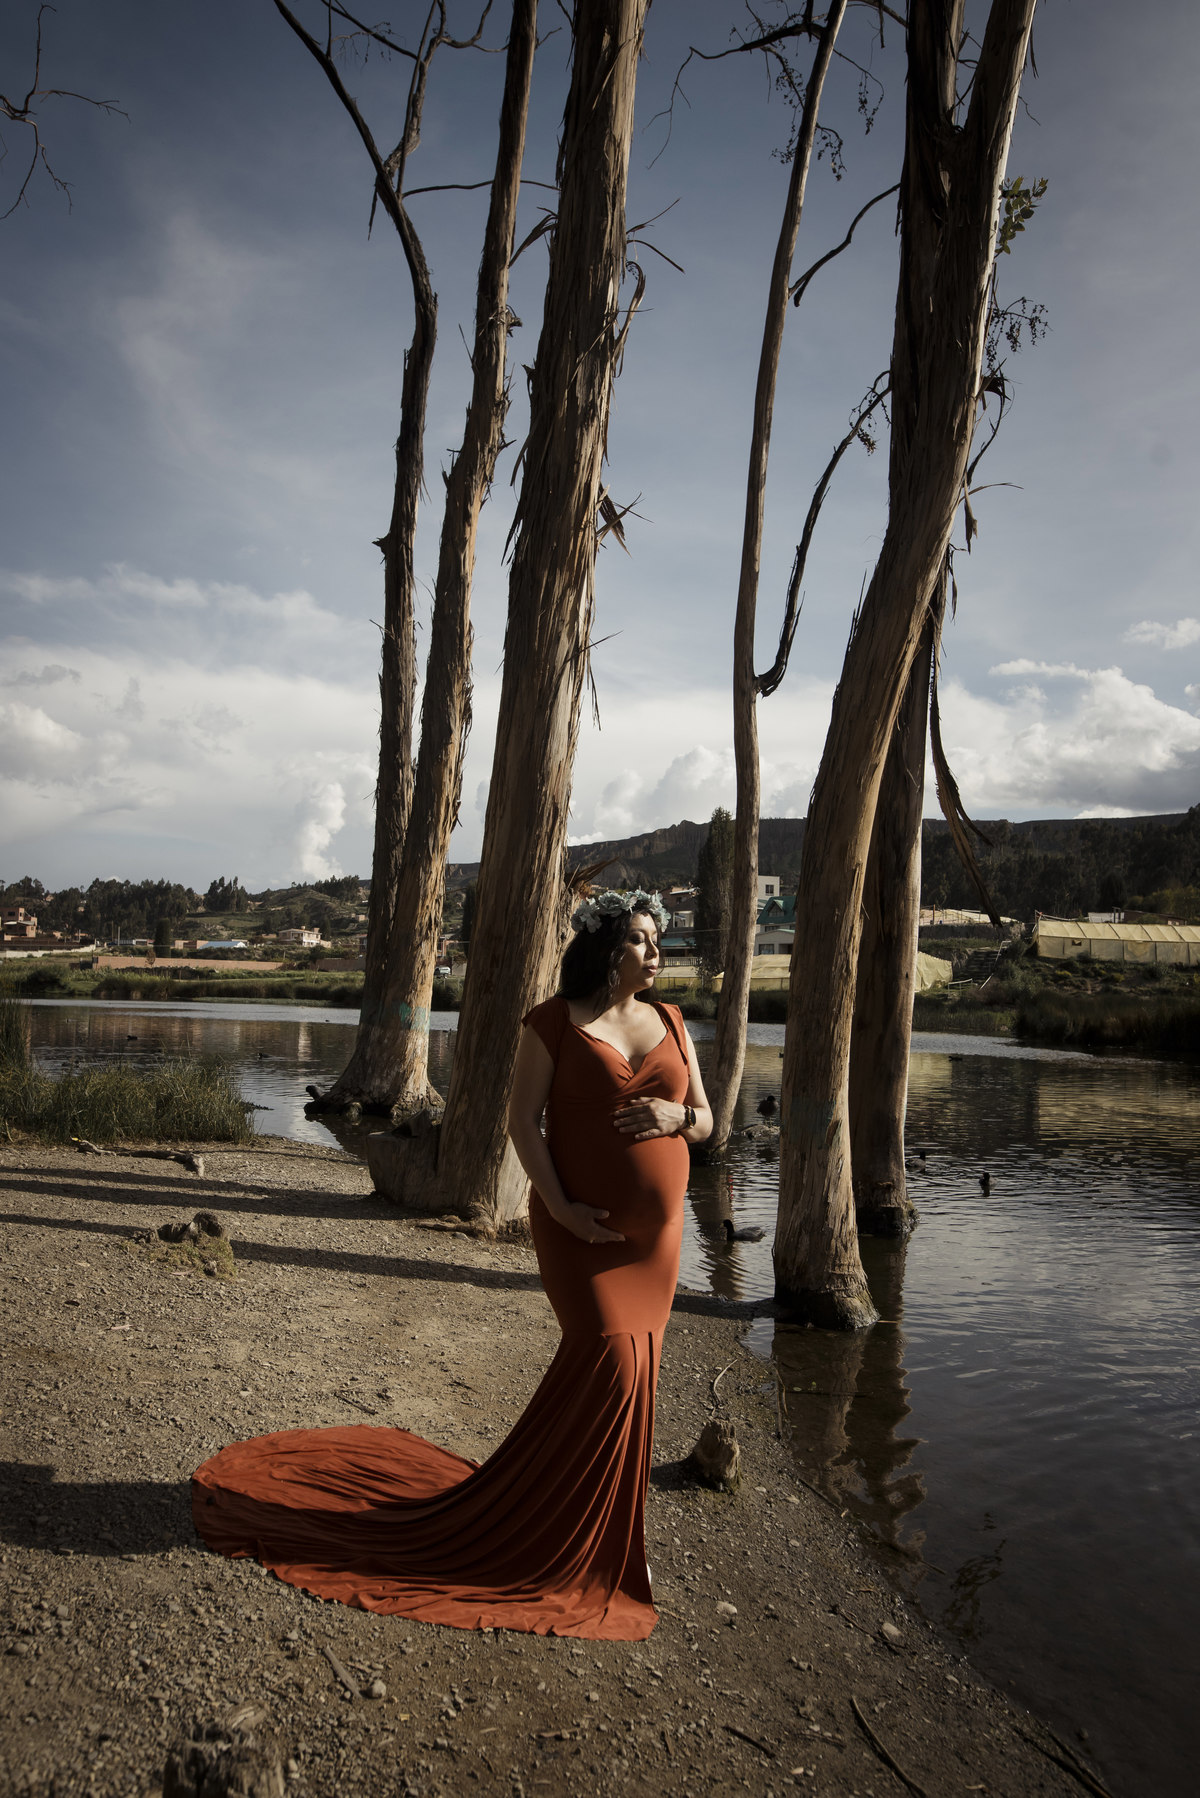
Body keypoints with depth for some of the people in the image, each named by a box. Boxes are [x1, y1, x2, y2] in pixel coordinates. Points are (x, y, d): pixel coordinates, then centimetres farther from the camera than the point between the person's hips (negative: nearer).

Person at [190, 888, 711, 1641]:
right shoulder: (554, 1022, -7)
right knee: (608, 1359, -14)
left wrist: (676, 1115, -13)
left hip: (655, 1231, 5)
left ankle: (604, 1532, 31)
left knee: (628, 1374, 11)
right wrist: (559, 1206, -18)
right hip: (582, 1226, -5)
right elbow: (522, 1119, -9)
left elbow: (705, 1120, 10)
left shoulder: (672, 1023, 7)